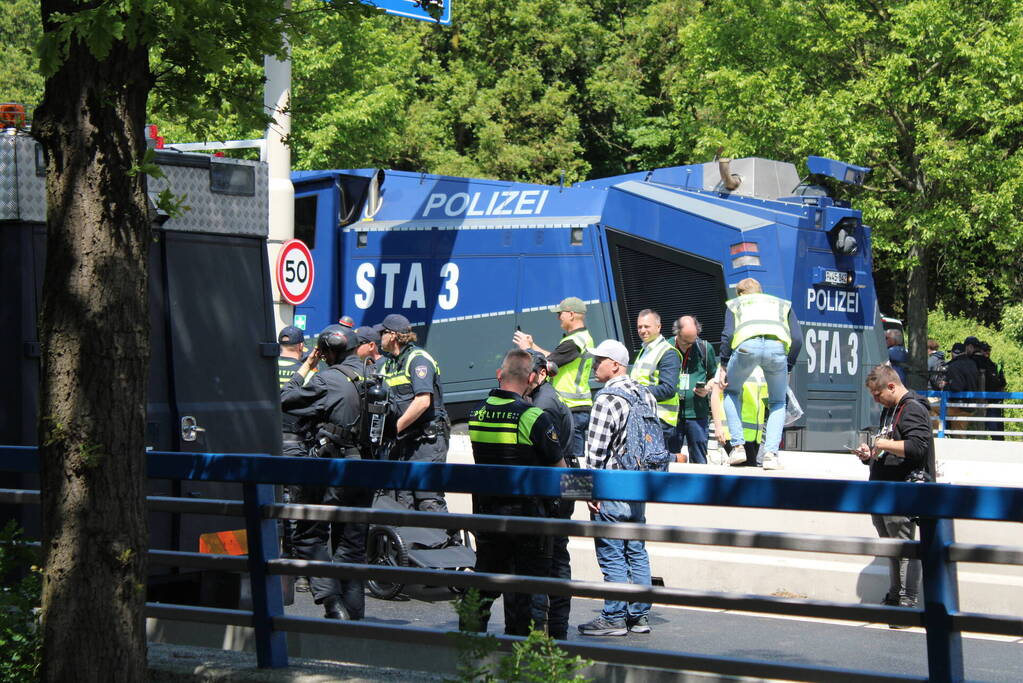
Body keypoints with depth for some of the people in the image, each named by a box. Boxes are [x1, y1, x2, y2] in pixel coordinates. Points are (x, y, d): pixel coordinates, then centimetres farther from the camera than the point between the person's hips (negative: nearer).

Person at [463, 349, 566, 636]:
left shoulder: (476, 414, 0)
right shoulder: (535, 418, -16)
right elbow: (559, 469, -9)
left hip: (485, 512, 5)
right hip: (528, 511, -5)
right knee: (528, 588, 4)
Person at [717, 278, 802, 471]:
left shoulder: (735, 303, 32)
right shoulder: (783, 304, 36)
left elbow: (728, 335, 14)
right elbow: (797, 339, 21)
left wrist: (724, 365, 21)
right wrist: (788, 368, 27)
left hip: (747, 346, -1)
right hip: (778, 346, 1)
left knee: (732, 392, 26)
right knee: (778, 403, 21)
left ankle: (737, 446, 12)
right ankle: (771, 453, 3)